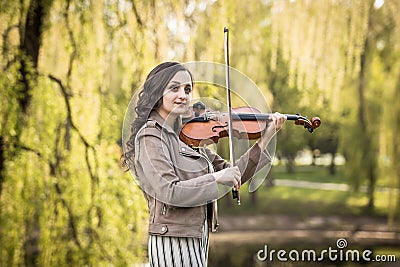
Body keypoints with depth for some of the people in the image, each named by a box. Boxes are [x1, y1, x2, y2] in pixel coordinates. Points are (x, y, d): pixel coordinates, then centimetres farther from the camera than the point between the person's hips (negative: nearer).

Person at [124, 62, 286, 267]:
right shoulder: (150, 137, -11)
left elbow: (234, 175, 9)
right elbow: (169, 192, -22)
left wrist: (265, 138, 1)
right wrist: (216, 178, -18)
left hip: (198, 239, 8)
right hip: (174, 243, -8)